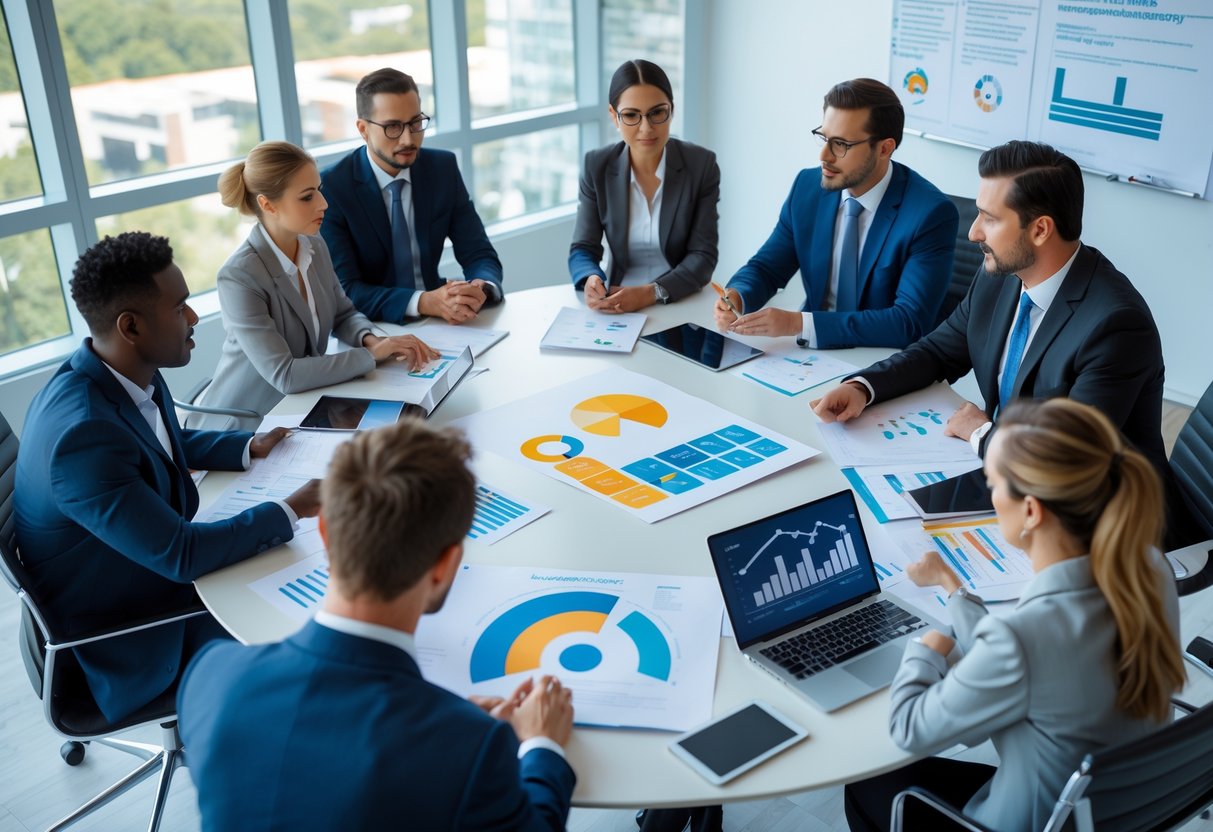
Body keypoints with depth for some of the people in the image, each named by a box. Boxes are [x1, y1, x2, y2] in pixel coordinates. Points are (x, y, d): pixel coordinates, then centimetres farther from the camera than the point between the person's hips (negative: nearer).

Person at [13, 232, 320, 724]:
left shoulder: (126, 376, -8)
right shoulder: (82, 434, -36)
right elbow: (179, 554, -31)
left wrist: (250, 448, 1)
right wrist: (293, 510, -22)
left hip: (156, 567, 8)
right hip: (124, 635, -8)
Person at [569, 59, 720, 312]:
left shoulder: (702, 165, -6)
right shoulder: (597, 166, -1)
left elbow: (702, 256, -8)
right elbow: (583, 249, -1)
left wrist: (652, 292, -25)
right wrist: (591, 281, -24)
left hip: (684, 303, -1)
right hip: (620, 305, 1)